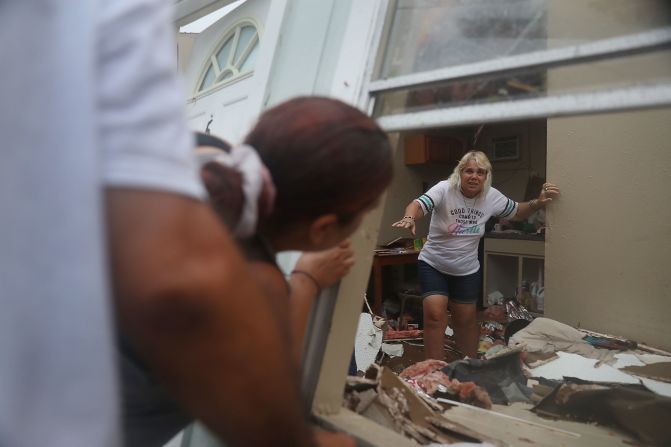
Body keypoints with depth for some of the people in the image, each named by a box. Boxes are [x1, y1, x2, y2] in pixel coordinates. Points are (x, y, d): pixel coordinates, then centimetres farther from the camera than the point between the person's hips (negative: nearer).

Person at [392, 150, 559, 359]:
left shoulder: (491, 196, -6)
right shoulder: (445, 189, -20)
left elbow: (517, 211, 10)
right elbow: (419, 205, -36)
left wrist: (538, 202, -9)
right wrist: (409, 218, -58)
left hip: (467, 270, 4)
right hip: (433, 265, -3)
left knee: (466, 320, 14)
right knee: (435, 316, -15)